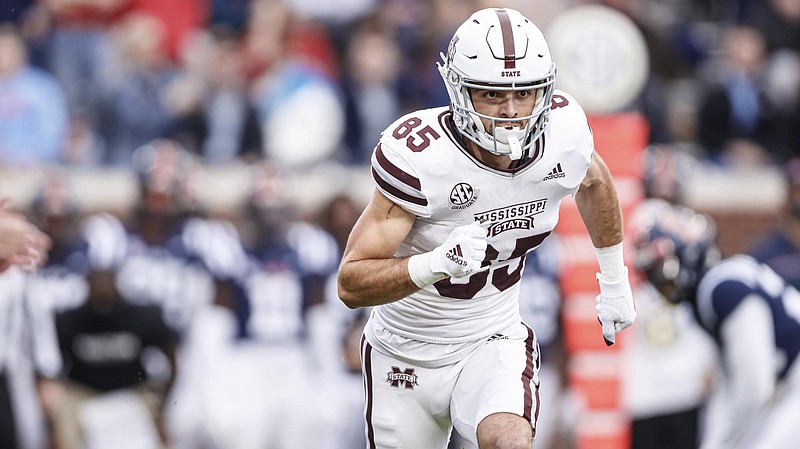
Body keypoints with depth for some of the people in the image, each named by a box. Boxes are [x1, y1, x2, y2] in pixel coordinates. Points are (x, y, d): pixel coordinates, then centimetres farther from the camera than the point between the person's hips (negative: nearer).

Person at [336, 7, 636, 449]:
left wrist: (614, 281, 23)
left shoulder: (562, 129, -15)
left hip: (493, 345, 1)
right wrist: (437, 264, -43)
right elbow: (351, 284, -27)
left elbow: (593, 182, 13)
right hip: (405, 357, -1)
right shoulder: (417, 156, -27)